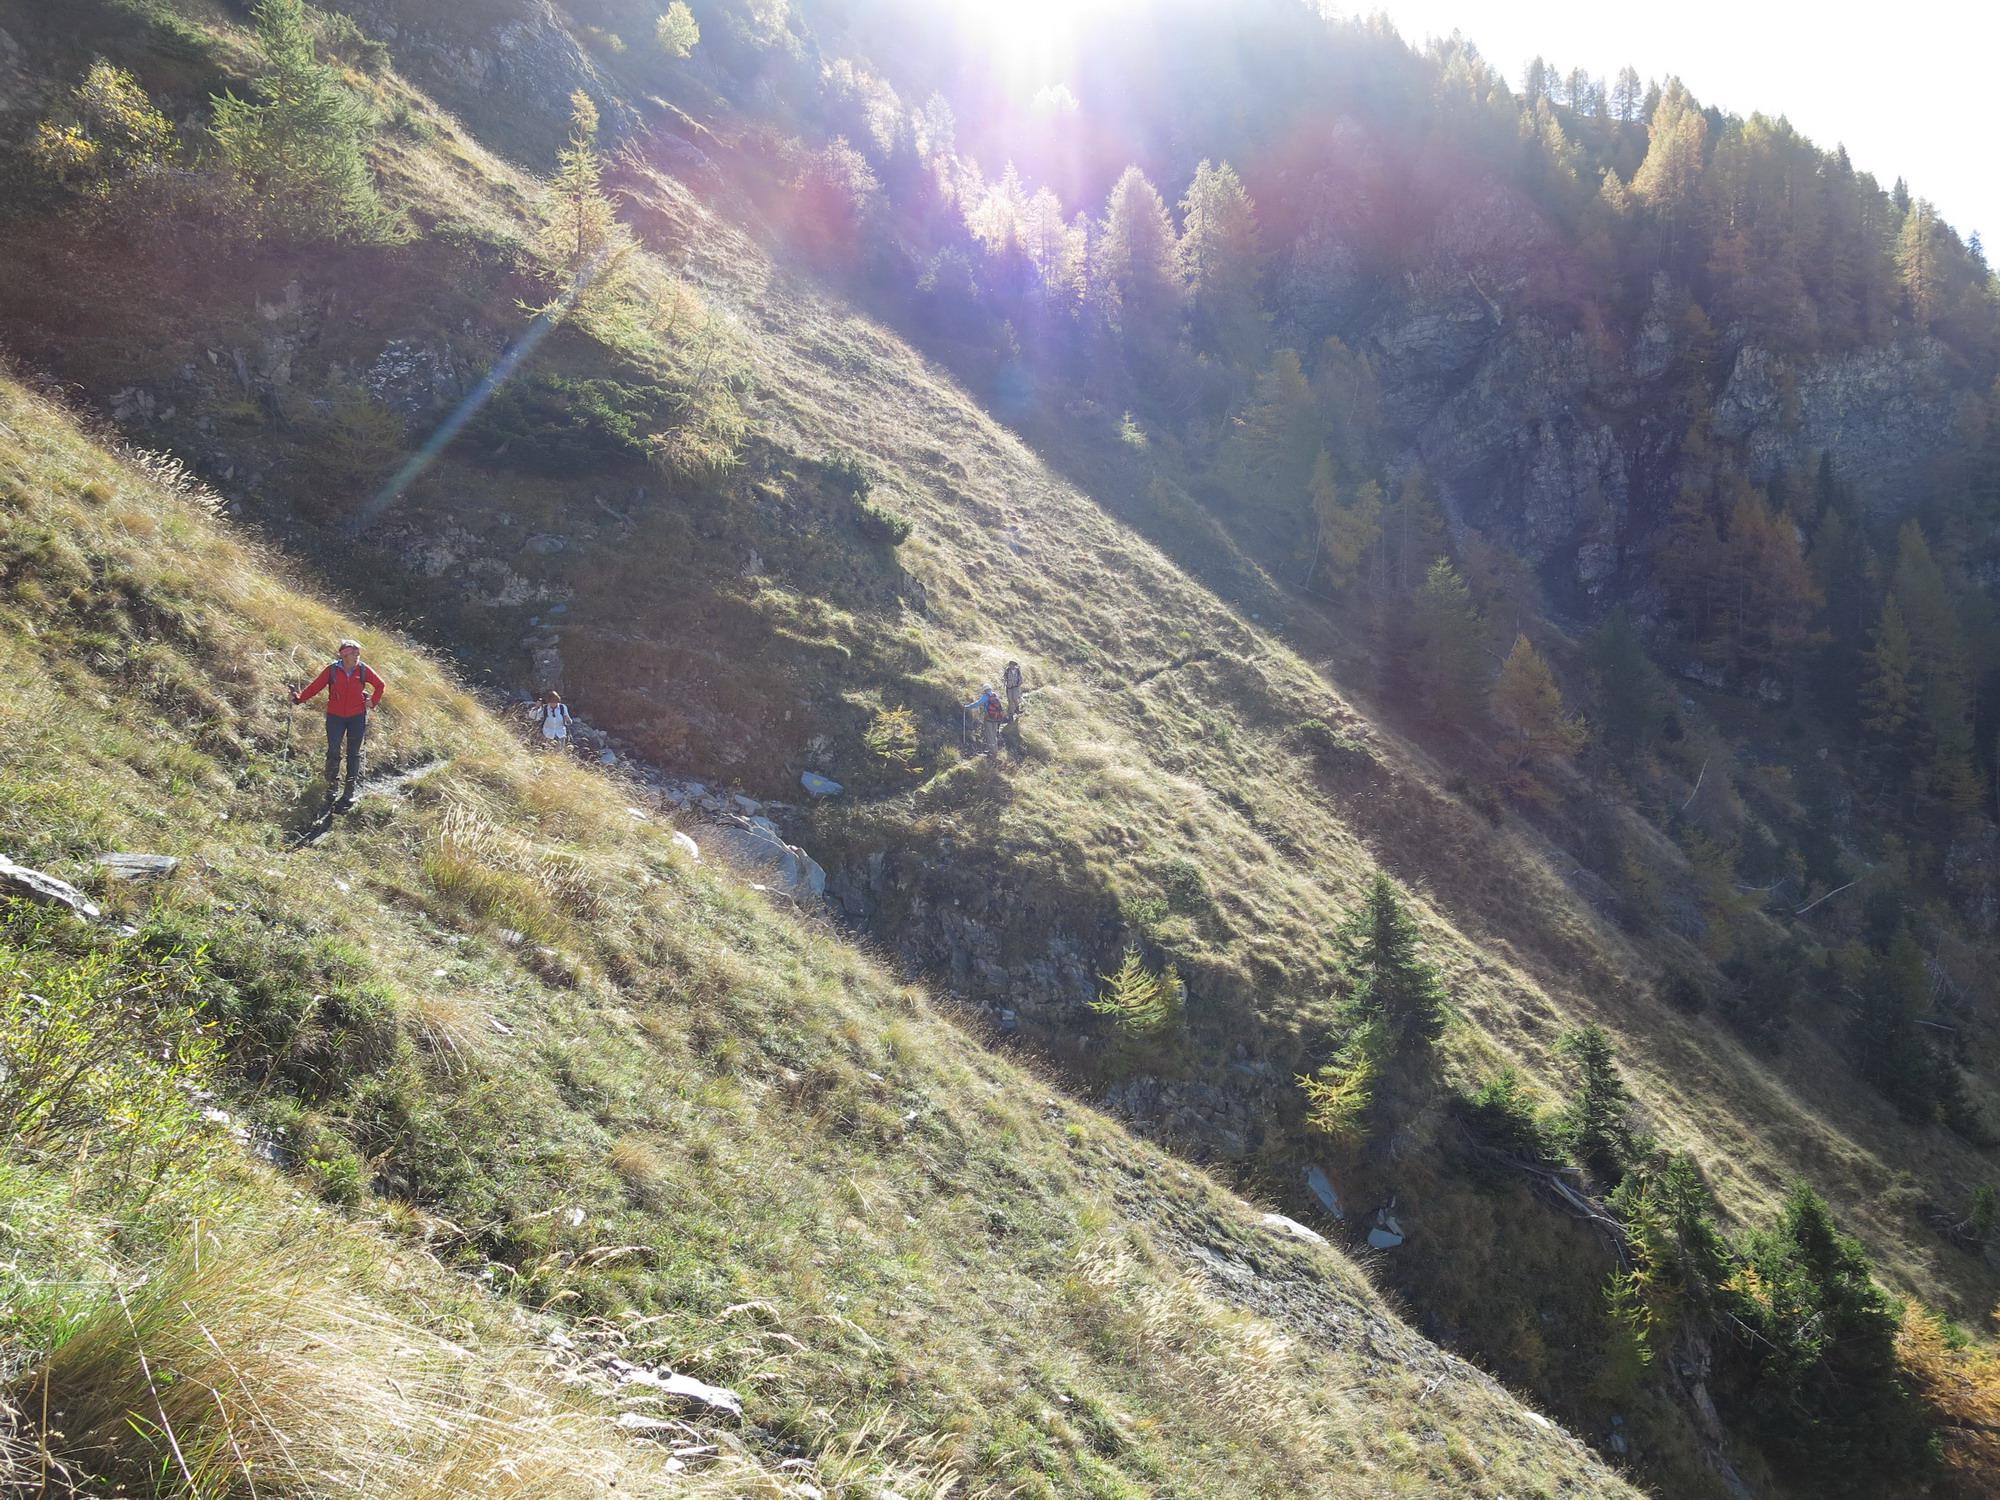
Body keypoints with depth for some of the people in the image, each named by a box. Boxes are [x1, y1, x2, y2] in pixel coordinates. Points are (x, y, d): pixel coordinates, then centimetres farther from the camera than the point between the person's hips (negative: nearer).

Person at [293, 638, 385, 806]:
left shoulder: (363, 670, -5)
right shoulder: (332, 670, -9)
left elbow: (380, 686, 8)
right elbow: (316, 686, -10)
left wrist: (373, 702, -1)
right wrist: (300, 697, -22)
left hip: (357, 717, 1)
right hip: (335, 717, -1)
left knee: (354, 754, 6)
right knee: (333, 752, -2)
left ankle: (351, 790, 13)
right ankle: (331, 788, 11)